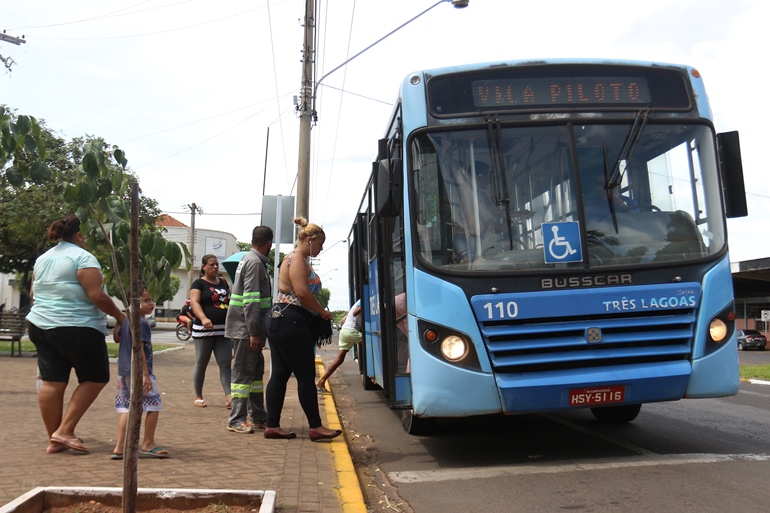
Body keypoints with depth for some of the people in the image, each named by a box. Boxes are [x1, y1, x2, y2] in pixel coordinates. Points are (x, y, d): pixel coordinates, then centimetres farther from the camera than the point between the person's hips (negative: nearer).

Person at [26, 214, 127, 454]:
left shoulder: (42, 258, 14)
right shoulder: (83, 257, -11)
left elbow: (33, 294, 23)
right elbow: (97, 296, -17)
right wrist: (119, 315, -5)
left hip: (40, 326, 8)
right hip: (77, 329, -8)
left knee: (52, 382, 8)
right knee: (95, 378, 5)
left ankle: (54, 439, 13)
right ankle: (65, 431, -2)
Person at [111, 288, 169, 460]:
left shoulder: (126, 320, 12)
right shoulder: (141, 323, -17)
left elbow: (117, 338, 29)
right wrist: (145, 374, -25)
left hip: (123, 371, 9)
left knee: (126, 407, 11)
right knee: (154, 404, 2)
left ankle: (119, 447, 10)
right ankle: (148, 444, 9)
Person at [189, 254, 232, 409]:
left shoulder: (223, 283, 15)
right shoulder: (199, 283, -2)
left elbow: (230, 302, 24)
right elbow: (194, 303, -16)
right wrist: (203, 318, -33)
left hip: (223, 330, 5)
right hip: (204, 330, -5)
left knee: (225, 364, -2)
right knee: (201, 364, 6)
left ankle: (228, 396, -6)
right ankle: (198, 396, 17)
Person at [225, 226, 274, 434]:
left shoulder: (250, 259, 17)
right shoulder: (255, 262, -14)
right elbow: (251, 299, -22)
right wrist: (254, 332, -23)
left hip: (250, 328, 10)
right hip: (245, 328, -10)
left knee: (256, 370, 14)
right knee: (243, 372, -6)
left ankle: (257, 416, 22)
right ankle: (236, 420, -1)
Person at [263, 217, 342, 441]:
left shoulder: (294, 258, 21)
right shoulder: (298, 259, -11)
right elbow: (302, 292, -21)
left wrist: (317, 312, 10)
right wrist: (322, 312, -9)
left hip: (279, 321, 11)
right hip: (291, 322, -11)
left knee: (279, 374, 9)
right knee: (306, 376, -5)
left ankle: (272, 426, 12)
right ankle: (315, 427, 2)